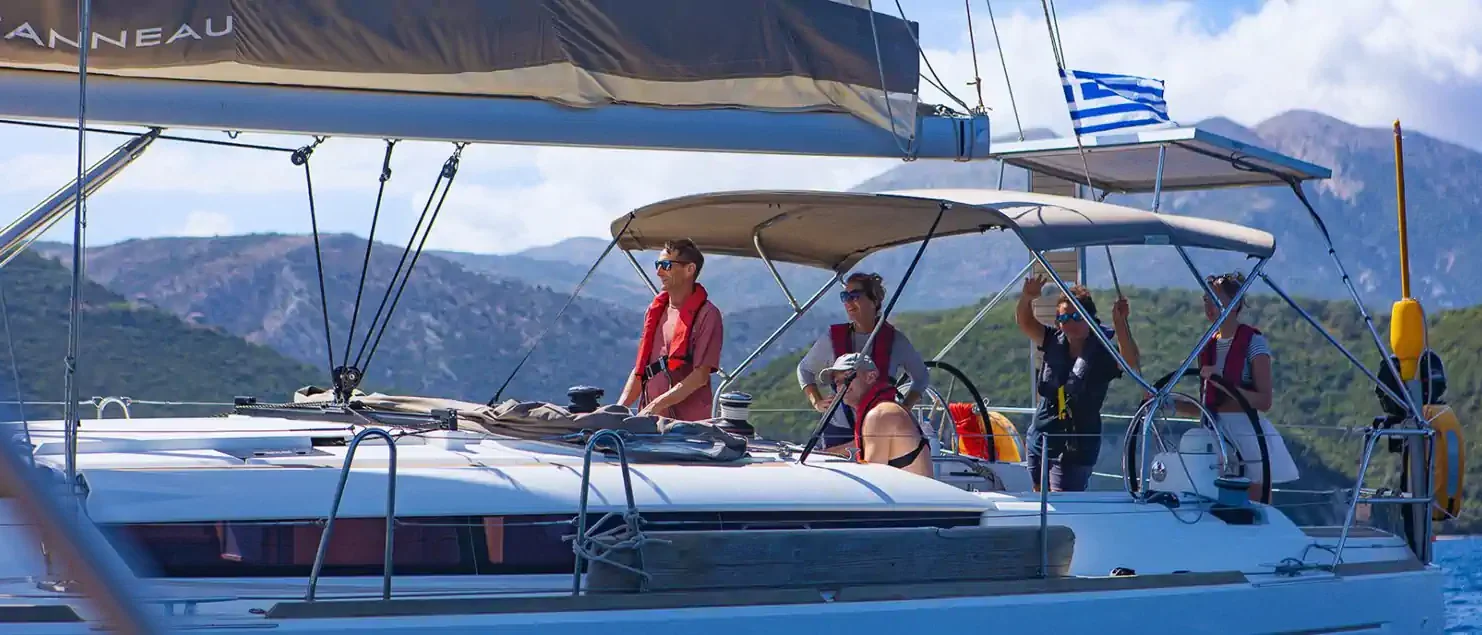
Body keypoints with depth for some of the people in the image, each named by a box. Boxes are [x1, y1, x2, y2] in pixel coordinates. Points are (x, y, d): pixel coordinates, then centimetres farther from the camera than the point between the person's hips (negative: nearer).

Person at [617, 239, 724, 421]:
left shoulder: (706, 315, -5)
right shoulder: (655, 311, 17)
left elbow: (700, 376, -13)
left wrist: (657, 405, -19)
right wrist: (620, 408, 5)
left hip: (689, 422, -5)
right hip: (650, 421, 6)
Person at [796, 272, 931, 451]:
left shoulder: (895, 340, 4)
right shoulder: (832, 338, 6)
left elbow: (922, 377, 20)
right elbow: (804, 369, 24)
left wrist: (904, 407, 6)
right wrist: (817, 402, 11)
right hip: (838, 432, 1)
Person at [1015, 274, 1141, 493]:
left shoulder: (1103, 352, -13)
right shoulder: (1054, 342, 3)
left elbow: (1133, 362, -29)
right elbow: (1024, 322, 2)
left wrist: (1120, 324, -42)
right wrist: (1027, 298, -20)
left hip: (1076, 447, -6)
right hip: (1040, 439, 6)